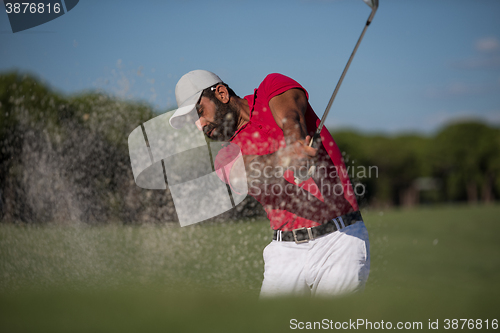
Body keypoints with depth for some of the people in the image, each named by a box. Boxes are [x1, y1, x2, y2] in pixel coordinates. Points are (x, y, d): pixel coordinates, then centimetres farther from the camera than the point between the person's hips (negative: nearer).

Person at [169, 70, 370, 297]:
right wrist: (282, 159, -37)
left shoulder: (274, 87, 4)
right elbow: (246, 171, -14)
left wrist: (295, 142, -41)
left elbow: (289, 116, -18)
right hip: (286, 251, 4)